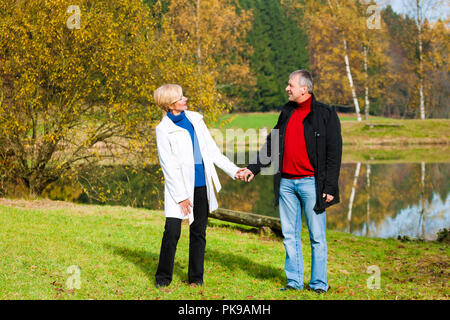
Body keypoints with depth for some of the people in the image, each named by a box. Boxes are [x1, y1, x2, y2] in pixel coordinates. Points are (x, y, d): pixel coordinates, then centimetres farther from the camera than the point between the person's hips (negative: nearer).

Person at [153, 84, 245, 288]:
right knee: (172, 232, -10)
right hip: (179, 187, -5)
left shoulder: (195, 119, 10)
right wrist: (181, 196, -12)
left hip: (202, 185, 5)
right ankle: (163, 277, 6)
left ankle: (196, 277, 19)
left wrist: (233, 170, 10)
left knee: (198, 232, 9)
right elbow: (168, 166, -9)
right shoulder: (164, 129, -7)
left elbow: (211, 149, 15)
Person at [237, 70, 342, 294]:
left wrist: (330, 187, -10)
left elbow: (334, 153, -5)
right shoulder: (287, 112, 14)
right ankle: (294, 281, 17)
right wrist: (254, 168, 15)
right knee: (289, 235, 8)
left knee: (316, 236, 0)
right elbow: (272, 144, 22)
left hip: (311, 183, -6)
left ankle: (319, 283, 9)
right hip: (286, 182, 6)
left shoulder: (325, 114, -4)